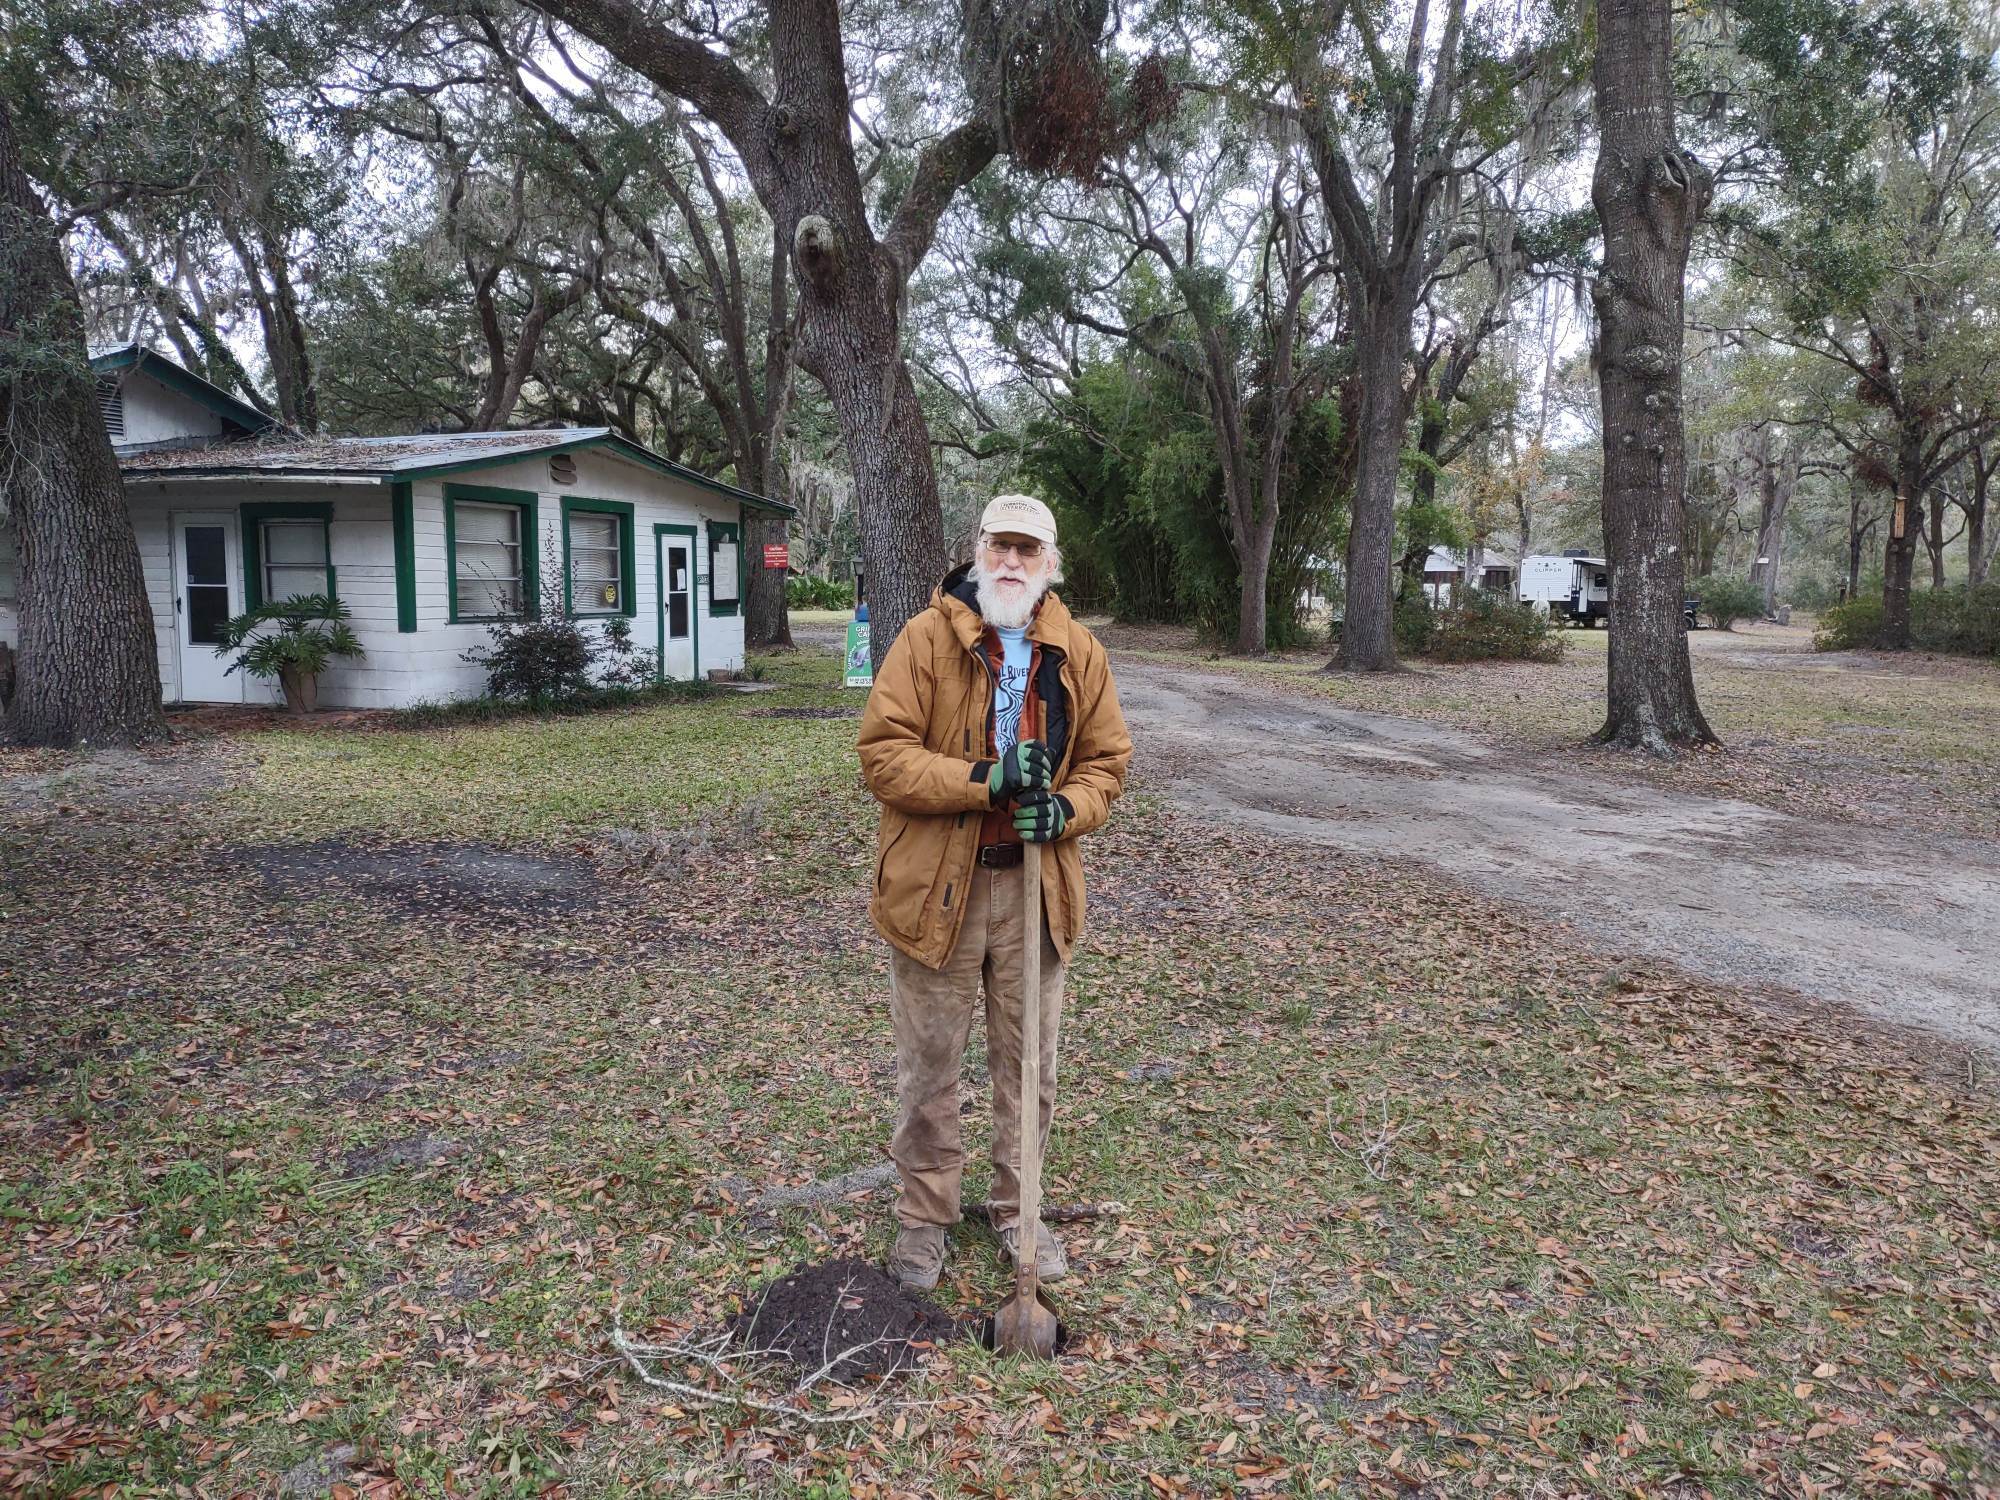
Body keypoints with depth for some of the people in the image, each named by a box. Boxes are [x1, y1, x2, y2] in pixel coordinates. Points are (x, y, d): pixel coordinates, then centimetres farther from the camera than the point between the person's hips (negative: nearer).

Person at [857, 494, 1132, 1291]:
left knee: (1029, 1063, 15)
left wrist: (1065, 809, -13)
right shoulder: (926, 638, -8)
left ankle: (1018, 1210, 34)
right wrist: (985, 779, -23)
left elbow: (1107, 761, 8)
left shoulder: (1078, 652, 3)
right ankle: (924, 1215, 29)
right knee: (929, 1064, 10)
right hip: (936, 884, -3)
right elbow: (882, 755, -12)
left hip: (1035, 886, 3)